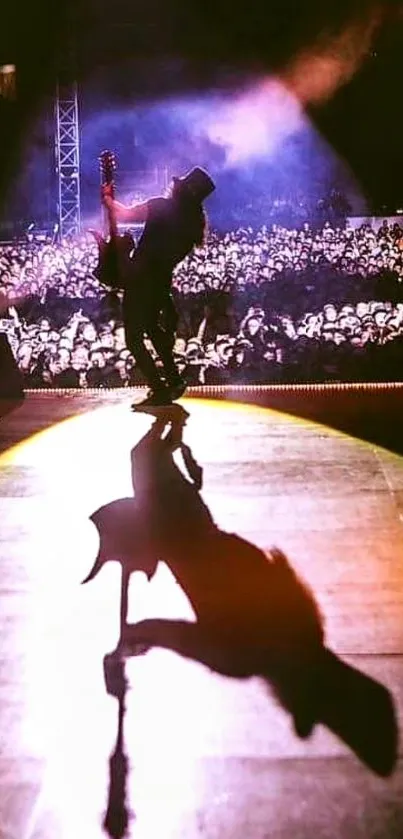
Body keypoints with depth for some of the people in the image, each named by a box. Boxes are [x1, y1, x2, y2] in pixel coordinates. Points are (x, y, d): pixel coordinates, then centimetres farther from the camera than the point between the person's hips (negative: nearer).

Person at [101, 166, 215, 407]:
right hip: (162, 281, 7)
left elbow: (125, 215, -11)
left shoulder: (161, 207, -15)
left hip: (141, 278, -7)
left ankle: (160, 390, 0)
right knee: (152, 327, 29)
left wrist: (108, 199, 6)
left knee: (133, 337, 3)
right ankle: (174, 380, 29)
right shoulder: (194, 222, 5)